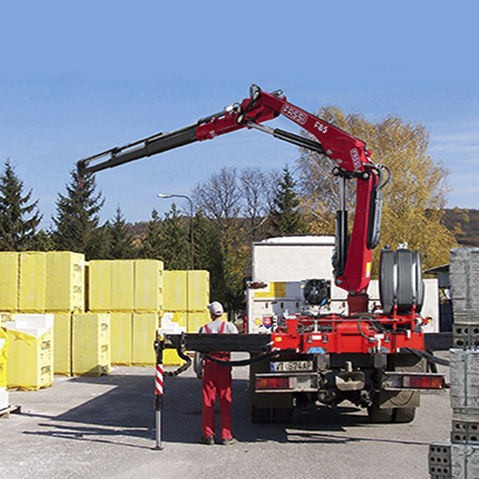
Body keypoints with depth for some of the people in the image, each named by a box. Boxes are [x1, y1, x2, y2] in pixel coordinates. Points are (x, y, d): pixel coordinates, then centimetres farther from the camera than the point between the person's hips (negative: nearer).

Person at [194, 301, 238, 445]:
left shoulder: (204, 329, 3)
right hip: (224, 367, 0)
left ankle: (208, 435, 8)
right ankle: (226, 436, 4)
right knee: (225, 402, 3)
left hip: (209, 367, 0)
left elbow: (198, 351, 4)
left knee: (208, 402, 6)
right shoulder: (229, 327, 1)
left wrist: (198, 370, 9)